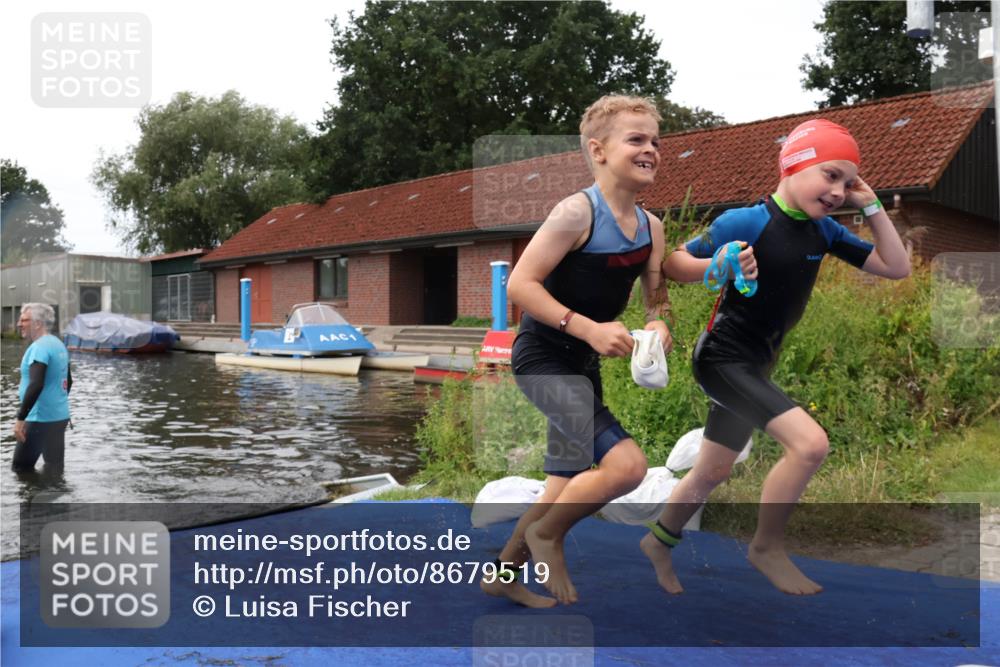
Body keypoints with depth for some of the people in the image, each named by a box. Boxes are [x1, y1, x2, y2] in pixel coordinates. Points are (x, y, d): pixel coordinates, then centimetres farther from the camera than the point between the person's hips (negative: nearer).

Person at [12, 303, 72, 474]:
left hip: (41, 419, -9)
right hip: (60, 416, 9)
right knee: (54, 468, 12)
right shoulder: (59, 344, 11)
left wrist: (20, 418, -25)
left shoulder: (39, 347, -17)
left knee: (21, 468, 2)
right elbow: (68, 381, 21)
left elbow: (36, 385, -27)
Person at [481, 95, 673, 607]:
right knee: (626, 465, -20)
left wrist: (657, 325, -13)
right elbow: (520, 283, -21)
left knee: (568, 486, 15)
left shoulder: (651, 227, 4)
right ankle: (546, 534, 7)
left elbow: (656, 299, 11)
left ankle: (503, 574, 35)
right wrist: (589, 328, -27)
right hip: (541, 358, -8)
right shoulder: (577, 212, -18)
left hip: (583, 365, 9)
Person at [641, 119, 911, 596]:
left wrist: (871, 206, -2)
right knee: (809, 442, -21)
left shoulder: (824, 230, 3)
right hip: (722, 357, -8)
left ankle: (658, 541, 38)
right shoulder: (747, 221, -17)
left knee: (713, 472, 16)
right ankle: (767, 547, -1)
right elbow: (674, 264, -13)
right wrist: (720, 266, -32)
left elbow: (897, 268, 6)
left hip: (755, 366, 8)